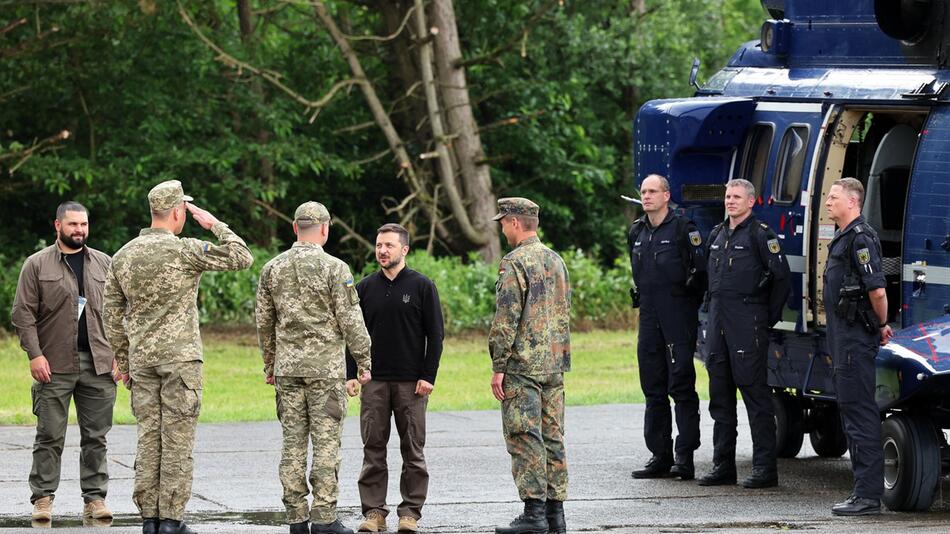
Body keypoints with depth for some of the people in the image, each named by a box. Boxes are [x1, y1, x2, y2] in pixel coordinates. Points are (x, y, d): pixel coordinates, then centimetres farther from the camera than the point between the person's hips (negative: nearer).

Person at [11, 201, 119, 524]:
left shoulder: (104, 264, 12)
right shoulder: (37, 265, 3)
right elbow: (23, 314, -1)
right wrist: (35, 355, -11)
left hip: (99, 365, 3)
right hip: (55, 366, -3)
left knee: (96, 437, 4)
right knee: (50, 436, -1)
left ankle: (95, 498, 8)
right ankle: (43, 498, 3)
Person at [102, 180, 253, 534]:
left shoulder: (123, 256, 7)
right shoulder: (184, 250, -10)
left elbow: (112, 316, 11)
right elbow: (242, 258, -8)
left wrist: (123, 362, 18)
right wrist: (214, 224, 1)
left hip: (141, 359, 5)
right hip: (180, 357, -5)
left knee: (148, 438, 8)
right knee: (177, 439, -2)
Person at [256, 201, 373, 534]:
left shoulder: (273, 269, 6)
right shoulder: (334, 268, -9)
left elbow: (264, 322, 11)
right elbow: (351, 321, -9)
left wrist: (269, 364, 21)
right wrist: (364, 362, 0)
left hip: (287, 368, 4)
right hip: (326, 368, -4)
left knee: (293, 443, 6)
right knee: (326, 443, -2)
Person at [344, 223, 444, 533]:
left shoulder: (422, 287, 1)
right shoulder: (365, 288, 9)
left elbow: (435, 334, 0)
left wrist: (428, 376, -8)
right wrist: (350, 375, 2)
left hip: (411, 383, -2)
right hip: (374, 382, 2)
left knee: (413, 450, 1)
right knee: (373, 449, 1)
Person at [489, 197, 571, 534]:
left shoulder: (514, 264, -12)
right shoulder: (556, 261, 13)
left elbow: (506, 320, -16)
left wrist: (498, 367, -13)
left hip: (522, 367, -8)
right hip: (555, 366, 8)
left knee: (525, 438, -7)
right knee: (552, 437, 9)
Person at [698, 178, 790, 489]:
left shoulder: (760, 235, -7)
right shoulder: (717, 235, 16)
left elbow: (781, 277, -9)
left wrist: (769, 317, -7)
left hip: (747, 322, -8)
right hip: (718, 320, 8)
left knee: (754, 390, -8)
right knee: (720, 395, 9)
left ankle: (765, 468, -7)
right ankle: (723, 466, 15)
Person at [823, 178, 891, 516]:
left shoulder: (861, 238, -16)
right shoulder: (843, 238, 18)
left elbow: (877, 290, -22)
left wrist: (881, 325, -8)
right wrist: (881, 326, 19)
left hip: (857, 337, -11)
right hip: (843, 336, 11)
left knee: (860, 412, -10)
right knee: (851, 409, 13)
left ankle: (869, 495, -11)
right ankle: (864, 491, 17)